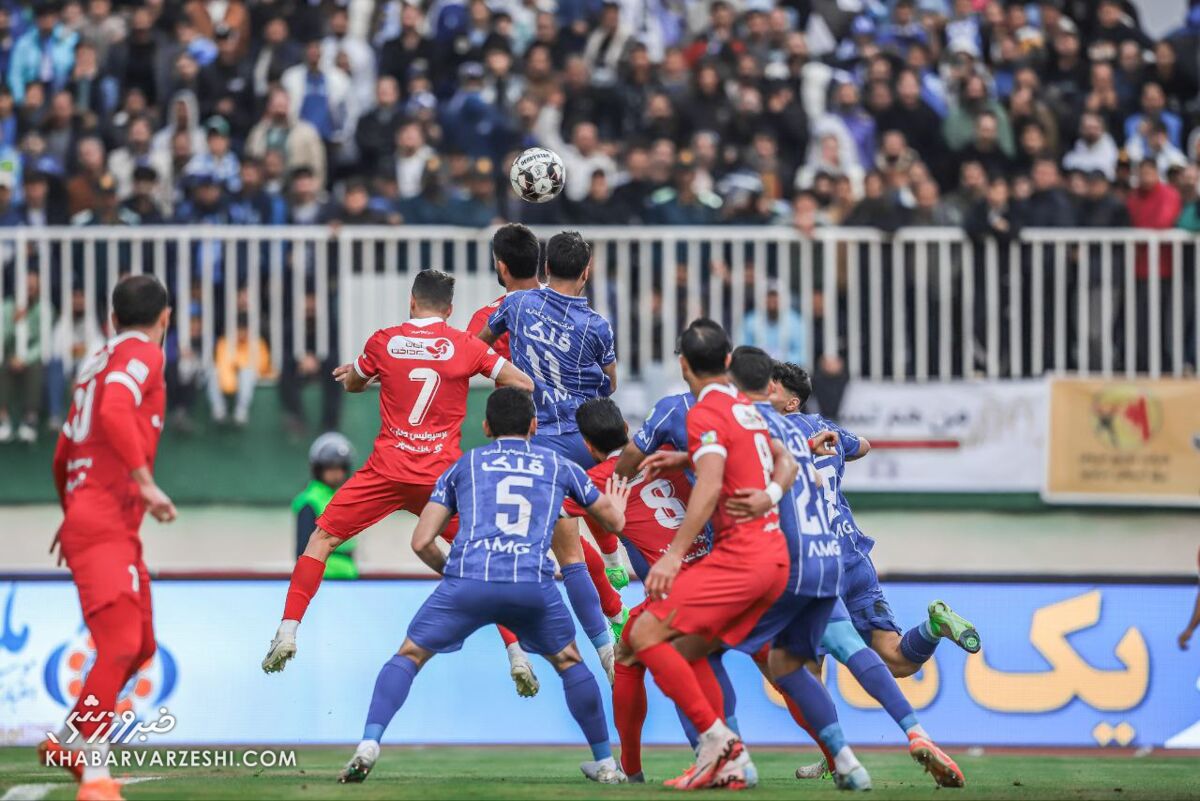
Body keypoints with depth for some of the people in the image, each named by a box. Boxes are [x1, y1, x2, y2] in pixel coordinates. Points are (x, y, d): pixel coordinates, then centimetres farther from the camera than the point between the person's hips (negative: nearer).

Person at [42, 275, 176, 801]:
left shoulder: (97, 361, 23)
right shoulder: (142, 354, -3)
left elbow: (63, 454, 30)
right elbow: (115, 412, -23)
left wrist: (71, 513, 42)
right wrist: (145, 482, -25)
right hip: (105, 523, -10)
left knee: (140, 645, 19)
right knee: (120, 644, -21)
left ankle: (66, 744, 28)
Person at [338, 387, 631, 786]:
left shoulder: (465, 464, 23)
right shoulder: (558, 465, 24)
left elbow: (422, 542, 17)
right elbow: (614, 521, 36)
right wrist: (616, 507, 60)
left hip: (467, 580, -1)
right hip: (534, 584, 1)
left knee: (409, 656, 14)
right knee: (569, 662, 25)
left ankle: (369, 744, -6)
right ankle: (606, 764, 26)